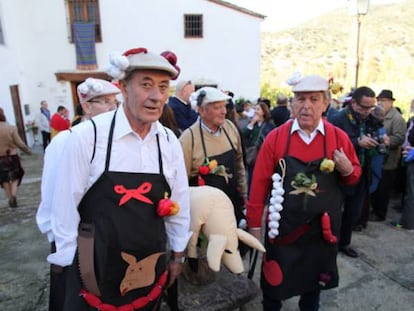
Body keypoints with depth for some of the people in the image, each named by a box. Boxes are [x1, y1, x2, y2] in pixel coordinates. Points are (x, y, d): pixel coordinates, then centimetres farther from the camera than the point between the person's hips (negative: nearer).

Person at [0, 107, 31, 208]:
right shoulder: (11, 128, -16)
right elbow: (19, 143, -13)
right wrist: (28, 150, 4)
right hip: (12, 156, -2)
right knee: (15, 176, 18)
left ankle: (10, 198, 25)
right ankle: (13, 195, 0)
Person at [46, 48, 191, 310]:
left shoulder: (169, 142, -6)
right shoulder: (87, 136, -18)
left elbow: (179, 202, 3)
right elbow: (67, 204, -10)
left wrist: (178, 255, 10)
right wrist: (67, 261, -1)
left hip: (149, 269, 4)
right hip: (94, 267, -3)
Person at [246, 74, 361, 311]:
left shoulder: (339, 137, -6)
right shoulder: (275, 137, -11)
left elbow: (354, 176, 8)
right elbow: (260, 183, -9)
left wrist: (347, 170, -16)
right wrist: (255, 224, -7)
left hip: (321, 228, 2)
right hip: (282, 227, -1)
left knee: (314, 278, 24)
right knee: (274, 280, 17)